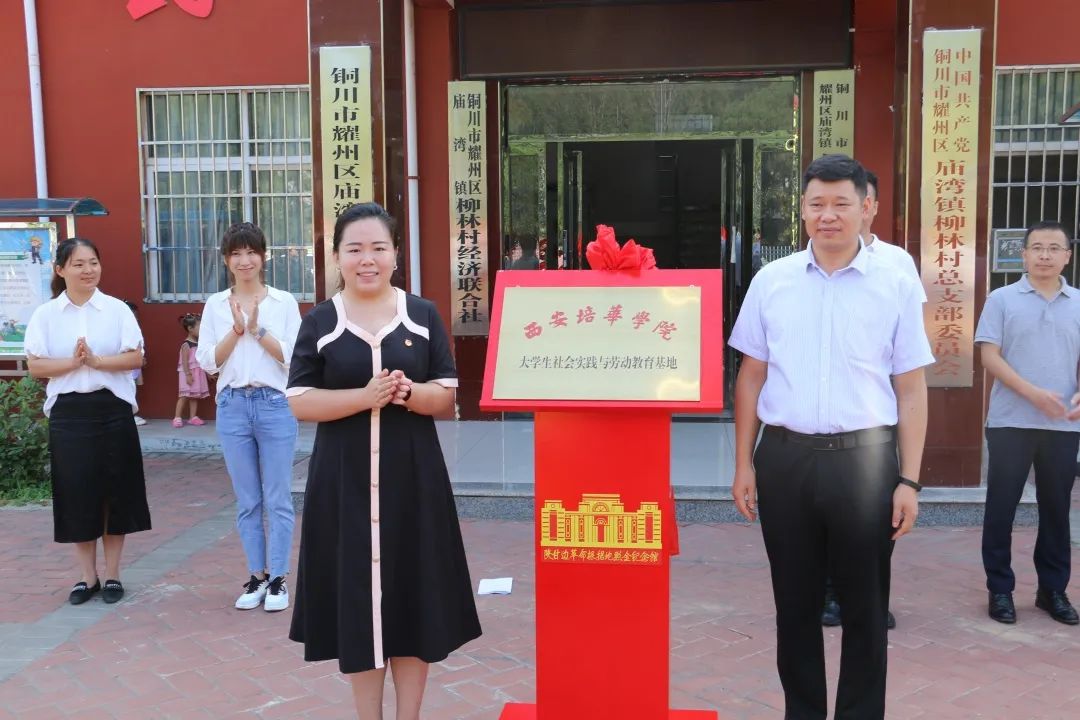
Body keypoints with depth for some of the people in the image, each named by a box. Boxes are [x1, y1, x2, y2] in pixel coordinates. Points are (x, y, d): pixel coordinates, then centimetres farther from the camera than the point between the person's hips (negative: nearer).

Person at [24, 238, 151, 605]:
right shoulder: (45, 315, 3)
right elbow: (35, 365, -2)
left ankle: (112, 575, 18)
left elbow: (136, 357, -5)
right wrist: (72, 362, -17)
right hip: (68, 412, 1)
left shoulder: (117, 309, 1)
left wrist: (96, 361, -17)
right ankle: (88, 576, 18)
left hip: (113, 409, -1)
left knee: (114, 492, 4)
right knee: (76, 494, 4)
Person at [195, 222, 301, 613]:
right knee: (247, 500, 10)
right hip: (232, 407, 2)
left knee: (277, 498, 2)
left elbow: (293, 357, -5)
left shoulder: (284, 302, 2)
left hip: (275, 405, -2)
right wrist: (236, 330, -11)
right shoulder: (215, 305, 7)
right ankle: (257, 577, 20)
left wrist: (258, 329, -13)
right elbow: (207, 362, 1)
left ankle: (278, 579, 12)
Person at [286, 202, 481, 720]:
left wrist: (408, 392, -19)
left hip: (413, 476, 1)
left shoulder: (424, 315, 4)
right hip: (345, 479, -1)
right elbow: (300, 403, -5)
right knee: (357, 599, 5)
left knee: (415, 598, 6)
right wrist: (365, 396, -19)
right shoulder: (319, 322, 1)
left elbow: (446, 397, 2)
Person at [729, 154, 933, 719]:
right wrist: (744, 463, 5)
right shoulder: (771, 281, 5)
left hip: (865, 459, -1)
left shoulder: (896, 286, 1)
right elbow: (751, 377, 8)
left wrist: (909, 479, -3)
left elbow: (911, 389, 2)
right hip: (786, 458, 2)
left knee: (864, 605, 9)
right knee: (795, 603, 13)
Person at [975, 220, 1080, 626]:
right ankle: (1000, 589, 13)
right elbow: (989, 356, -6)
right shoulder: (1002, 300, 0)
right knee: (1001, 508, 2)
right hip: (1011, 422, -3)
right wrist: (1033, 393, -17)